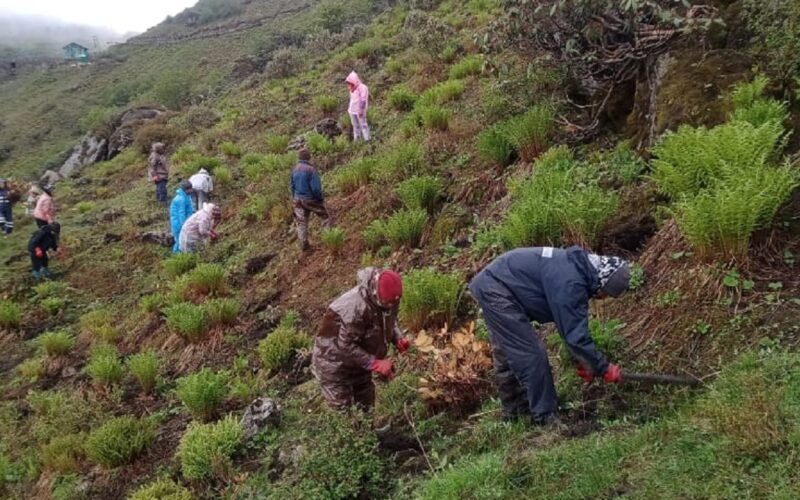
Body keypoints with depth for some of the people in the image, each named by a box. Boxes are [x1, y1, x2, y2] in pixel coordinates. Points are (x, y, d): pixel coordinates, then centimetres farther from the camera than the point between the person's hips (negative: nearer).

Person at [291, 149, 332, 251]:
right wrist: (321, 198, -5)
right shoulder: (311, 170, -22)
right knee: (327, 217, 14)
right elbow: (316, 188, -22)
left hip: (298, 200, 6)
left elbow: (293, 186, 8)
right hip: (312, 200, -6)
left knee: (301, 223, 14)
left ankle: (303, 245, 18)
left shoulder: (294, 170, -2)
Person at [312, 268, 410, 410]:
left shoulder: (388, 299, -13)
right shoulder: (355, 307, -38)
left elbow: (390, 320, 8)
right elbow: (344, 346, -33)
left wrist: (398, 338, -13)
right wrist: (375, 363, -33)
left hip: (360, 365, 8)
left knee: (366, 409, 18)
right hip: (335, 366, -7)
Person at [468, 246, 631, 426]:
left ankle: (513, 413, 32)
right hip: (495, 289, -10)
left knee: (507, 355, 19)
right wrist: (604, 369, -11)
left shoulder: (577, 269, 6)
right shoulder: (570, 283, -24)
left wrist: (580, 361, 19)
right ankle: (545, 418, 1)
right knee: (532, 355, -7)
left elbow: (573, 324, 17)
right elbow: (575, 334, -21)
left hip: (492, 284, 10)